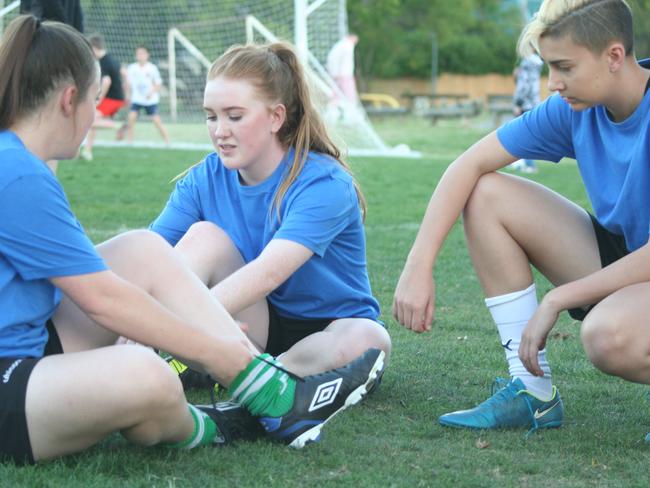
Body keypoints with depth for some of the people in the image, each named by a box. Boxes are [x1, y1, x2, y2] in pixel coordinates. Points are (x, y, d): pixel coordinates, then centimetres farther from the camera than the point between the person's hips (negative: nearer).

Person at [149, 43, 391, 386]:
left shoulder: (324, 184, -22)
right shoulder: (205, 179, -5)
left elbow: (268, 272, -38)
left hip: (327, 328, -3)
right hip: (253, 326, 3)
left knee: (367, 342, -38)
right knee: (203, 236, -21)